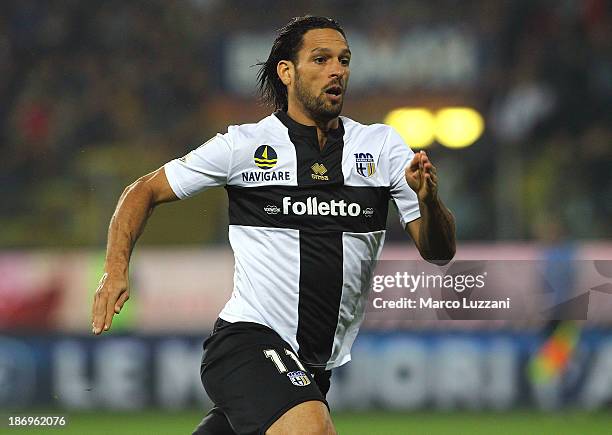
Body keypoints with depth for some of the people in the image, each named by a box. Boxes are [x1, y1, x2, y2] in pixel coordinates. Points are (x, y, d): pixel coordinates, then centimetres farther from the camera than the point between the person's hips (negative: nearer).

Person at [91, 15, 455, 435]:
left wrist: (428, 199, -19)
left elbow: (439, 251, 2)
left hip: (315, 369, 5)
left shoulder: (382, 145, 7)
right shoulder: (243, 145, 0)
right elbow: (145, 191, 9)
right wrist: (116, 269, -7)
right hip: (248, 336, -5)